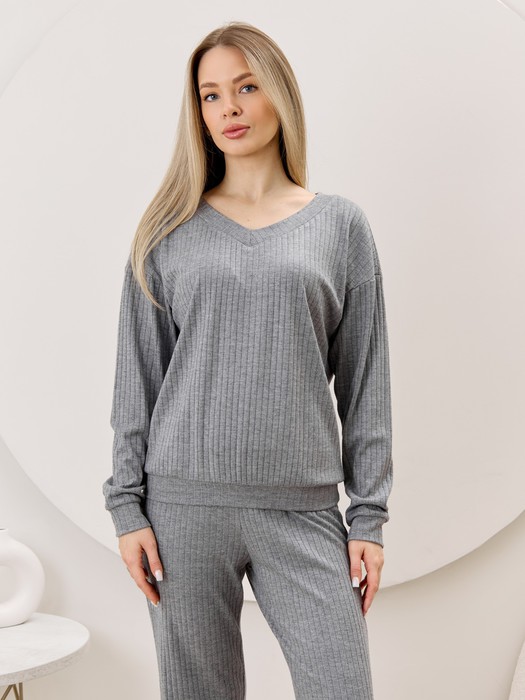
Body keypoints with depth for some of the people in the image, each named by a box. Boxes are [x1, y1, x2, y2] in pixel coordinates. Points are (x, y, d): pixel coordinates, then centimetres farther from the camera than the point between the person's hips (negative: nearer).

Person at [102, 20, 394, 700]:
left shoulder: (340, 224, 7)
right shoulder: (171, 230, 7)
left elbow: (364, 382, 6)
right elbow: (137, 378, 7)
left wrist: (369, 515, 2)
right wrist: (127, 505, 1)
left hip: (303, 509, 0)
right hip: (184, 502, 0)